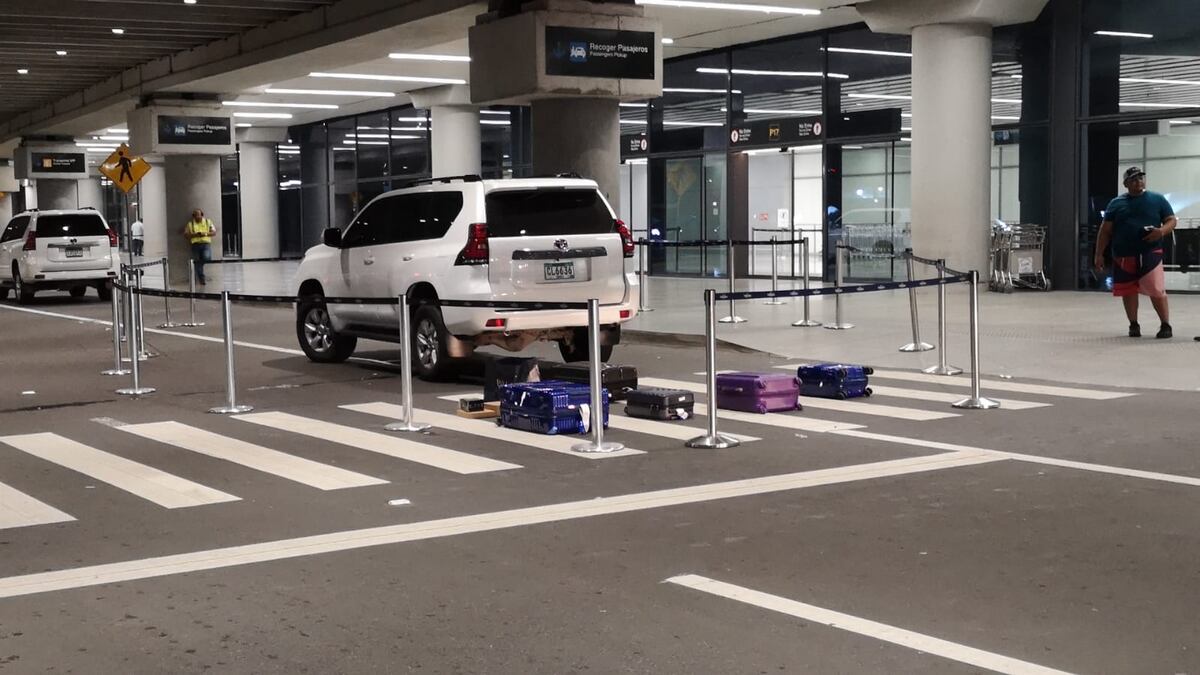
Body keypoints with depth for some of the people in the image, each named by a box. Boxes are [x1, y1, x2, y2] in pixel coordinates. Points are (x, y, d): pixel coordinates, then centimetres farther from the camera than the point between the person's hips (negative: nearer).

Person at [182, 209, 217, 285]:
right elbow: (185, 234, 4)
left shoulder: (208, 222, 11)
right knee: (198, 263, 0)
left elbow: (214, 232, 6)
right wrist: (195, 234, -11)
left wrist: (205, 234, -11)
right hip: (195, 244, 1)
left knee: (206, 257, -27)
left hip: (206, 244, -1)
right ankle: (201, 279, 8)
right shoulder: (190, 224, 10)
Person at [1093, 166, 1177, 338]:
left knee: (1157, 290, -11)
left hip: (1150, 253, -2)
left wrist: (1162, 231, -15)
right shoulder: (1116, 204, 9)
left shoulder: (1158, 200, 6)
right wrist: (1099, 254, 4)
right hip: (1123, 256, 2)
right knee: (1128, 291, 7)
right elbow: (1105, 231, 9)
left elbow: (1171, 220, 7)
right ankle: (1134, 325, 19)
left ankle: (1165, 325, -1)